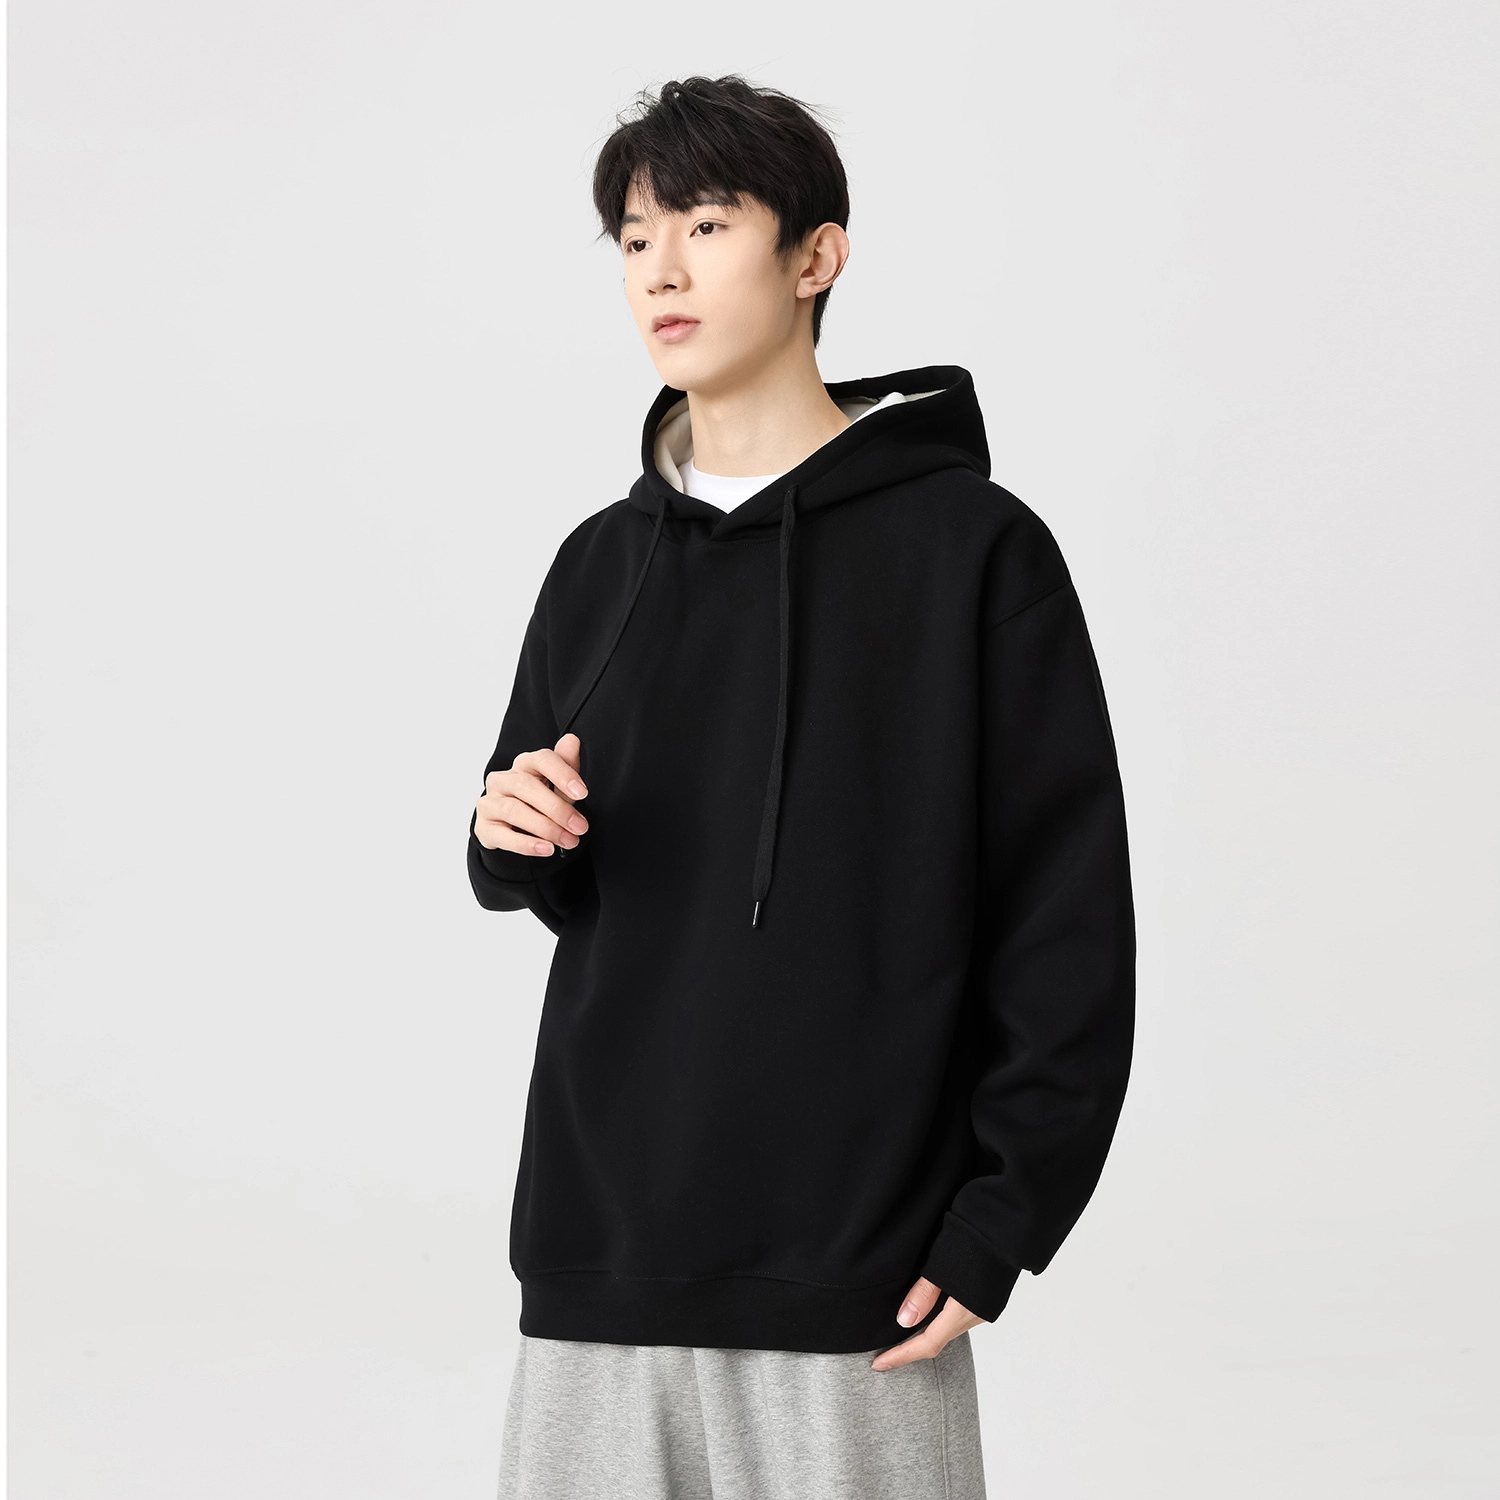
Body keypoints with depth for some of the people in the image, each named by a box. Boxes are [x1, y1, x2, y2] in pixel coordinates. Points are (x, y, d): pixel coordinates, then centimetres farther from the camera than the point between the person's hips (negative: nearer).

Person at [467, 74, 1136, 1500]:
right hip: (599, 1269, 4)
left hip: (855, 1279, -4)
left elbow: (1067, 916, -4)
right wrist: (513, 840, -3)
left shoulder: (970, 546, -3)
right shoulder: (601, 564, 11)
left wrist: (999, 1221, -9)